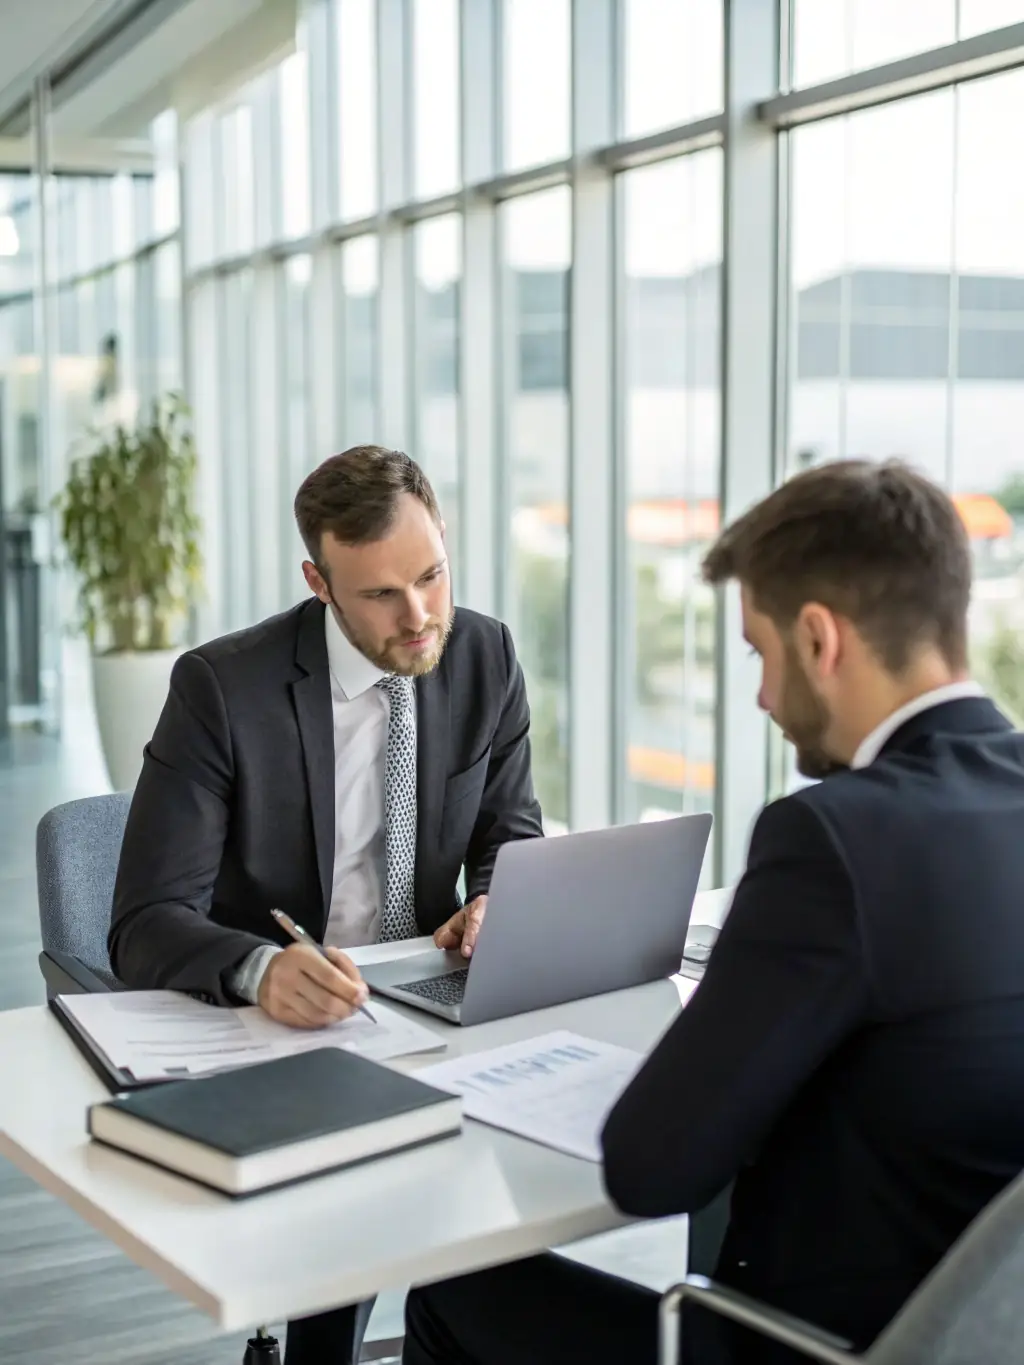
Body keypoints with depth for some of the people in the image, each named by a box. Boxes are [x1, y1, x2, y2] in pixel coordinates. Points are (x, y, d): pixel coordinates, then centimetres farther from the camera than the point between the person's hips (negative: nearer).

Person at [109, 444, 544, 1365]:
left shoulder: (486, 655, -4)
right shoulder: (222, 687, -17)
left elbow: (512, 833, 9)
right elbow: (146, 927, -19)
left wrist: (495, 900, -15)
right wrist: (263, 969, -41)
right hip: (265, 1019, -4)